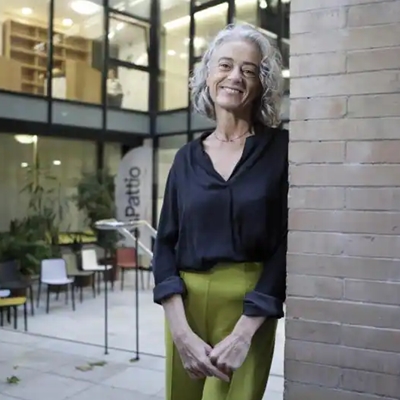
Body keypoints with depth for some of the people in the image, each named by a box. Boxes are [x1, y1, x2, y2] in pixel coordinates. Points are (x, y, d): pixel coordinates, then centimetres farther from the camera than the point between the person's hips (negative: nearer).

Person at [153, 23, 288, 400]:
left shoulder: (278, 148, -4)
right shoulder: (187, 157, 5)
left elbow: (285, 243, -9)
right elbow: (166, 244, 1)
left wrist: (244, 333, -16)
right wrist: (181, 332, -12)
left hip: (247, 308, -3)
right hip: (186, 304, 4)